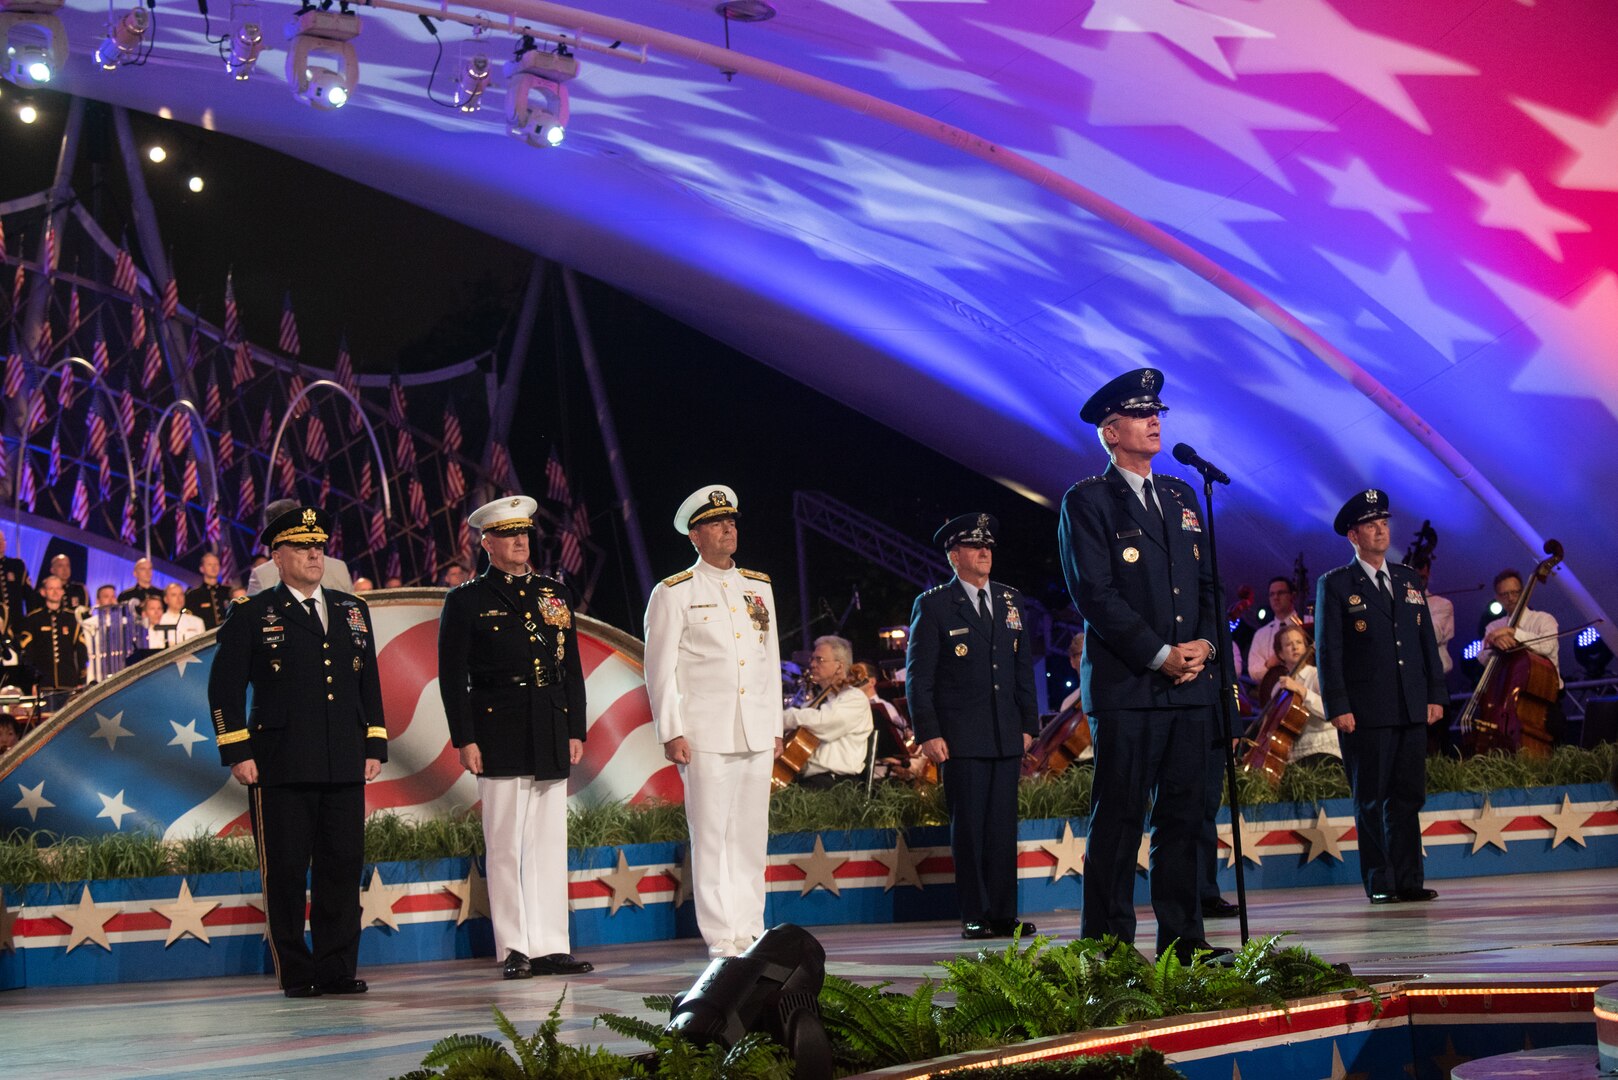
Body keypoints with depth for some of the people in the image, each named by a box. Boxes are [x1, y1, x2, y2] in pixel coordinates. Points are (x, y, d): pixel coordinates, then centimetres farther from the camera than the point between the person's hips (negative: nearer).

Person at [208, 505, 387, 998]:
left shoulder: (353, 612, 17)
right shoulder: (251, 616, 4)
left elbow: (370, 683, 20)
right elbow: (224, 689, 1)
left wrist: (375, 746, 12)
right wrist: (237, 753, -7)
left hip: (345, 768, 4)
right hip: (280, 768, -4)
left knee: (343, 868, 3)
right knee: (285, 873, -1)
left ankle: (337, 969, 10)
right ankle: (295, 972, 7)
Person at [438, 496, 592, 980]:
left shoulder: (555, 593, 15)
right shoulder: (466, 600, 2)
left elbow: (572, 668, 16)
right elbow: (452, 677, -1)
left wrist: (576, 730, 9)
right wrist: (464, 740, -8)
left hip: (551, 737, 4)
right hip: (500, 737, -4)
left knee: (550, 843, 4)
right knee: (505, 846, -1)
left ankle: (550, 946, 8)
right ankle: (514, 950, 4)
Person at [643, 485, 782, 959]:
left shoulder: (759, 587, 16)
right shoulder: (673, 593, 1)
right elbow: (659, 669, -2)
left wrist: (776, 726, 14)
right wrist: (671, 732, -9)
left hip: (757, 735, 5)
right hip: (706, 736, -5)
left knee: (752, 832, 6)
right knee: (711, 834, -4)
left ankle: (751, 929, 13)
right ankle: (720, 934, 0)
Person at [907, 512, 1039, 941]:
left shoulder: (1011, 601, 14)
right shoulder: (932, 606, 0)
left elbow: (1024, 668, 18)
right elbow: (918, 677, -2)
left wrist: (1029, 724, 10)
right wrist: (928, 733, -10)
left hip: (1007, 739, 4)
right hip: (960, 740, -4)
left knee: (1003, 827, 3)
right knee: (968, 828, -2)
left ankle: (1004, 914, 7)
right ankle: (974, 917, 4)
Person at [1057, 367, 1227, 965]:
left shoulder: (1181, 496, 19)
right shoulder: (1087, 500, -1)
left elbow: (1207, 582, 18)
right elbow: (1095, 594, -9)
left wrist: (1205, 644, -1)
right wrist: (1160, 655, -13)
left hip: (1191, 684, 6)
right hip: (1126, 685, -6)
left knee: (1185, 814, 6)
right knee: (1119, 817, -4)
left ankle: (1183, 938, 11)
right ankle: (1108, 944, 1)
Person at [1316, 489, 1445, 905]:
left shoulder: (1409, 579, 16)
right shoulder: (1335, 585, 1)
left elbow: (1427, 640, 16)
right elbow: (1327, 650, -4)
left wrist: (1435, 694, 8)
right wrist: (1338, 707, -11)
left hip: (1412, 710, 5)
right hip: (1365, 713, -4)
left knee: (1408, 796, 5)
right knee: (1371, 800, 0)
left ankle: (1408, 880, 10)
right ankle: (1379, 883, 4)